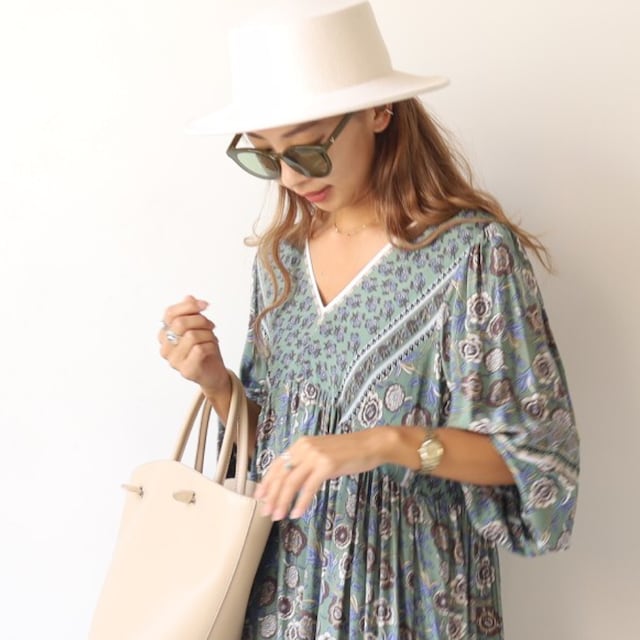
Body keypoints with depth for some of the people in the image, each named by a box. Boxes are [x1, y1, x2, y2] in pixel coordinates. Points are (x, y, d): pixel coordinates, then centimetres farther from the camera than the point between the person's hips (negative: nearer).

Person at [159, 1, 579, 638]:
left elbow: (535, 453, -14)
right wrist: (215, 381, -9)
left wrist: (389, 443, -27)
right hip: (283, 582, 5)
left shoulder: (472, 251, -15)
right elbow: (266, 437, 10)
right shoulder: (281, 256, 2)